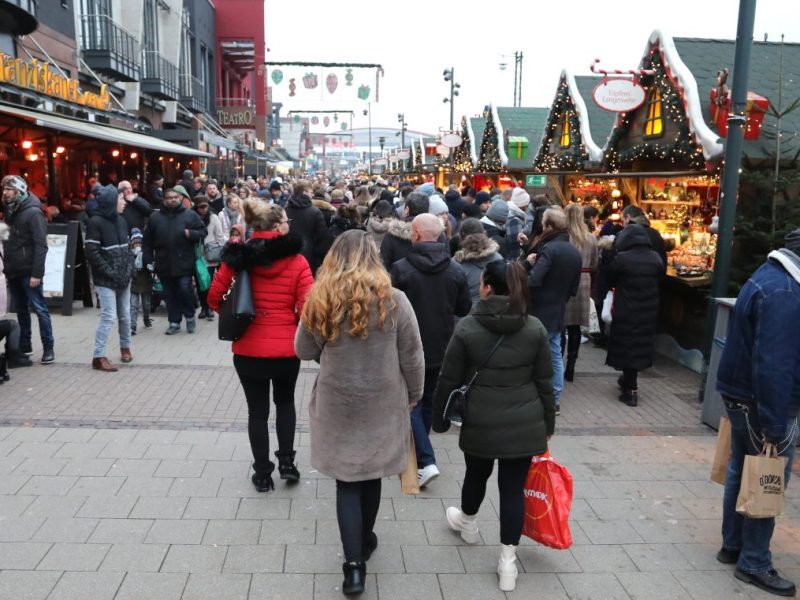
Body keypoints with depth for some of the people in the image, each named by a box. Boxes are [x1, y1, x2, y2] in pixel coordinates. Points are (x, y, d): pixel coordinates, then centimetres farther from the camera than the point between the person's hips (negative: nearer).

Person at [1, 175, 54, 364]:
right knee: (21, 310, 13)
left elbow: (40, 245, -16)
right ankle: (24, 346, 22)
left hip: (28, 272, -7)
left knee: (39, 309, -1)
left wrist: (36, 273, -21)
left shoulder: (33, 212, -11)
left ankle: (48, 348, 5)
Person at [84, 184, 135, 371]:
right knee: (109, 317, -9)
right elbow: (92, 252, -16)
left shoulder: (121, 220, 12)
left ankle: (125, 347, 32)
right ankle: (98, 356, -2)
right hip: (106, 280, -7)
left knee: (125, 315, 13)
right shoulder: (95, 222, -12)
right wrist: (110, 272, -17)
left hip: (124, 278, 7)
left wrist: (129, 268, 5)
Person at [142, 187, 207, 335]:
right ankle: (174, 322, 19)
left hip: (184, 263, -3)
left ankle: (189, 316, 18)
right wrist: (149, 260, 5)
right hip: (164, 264, 3)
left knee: (185, 290, -6)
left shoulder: (190, 215, 3)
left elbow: (203, 232, 5)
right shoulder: (155, 217, 8)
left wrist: (191, 234, -14)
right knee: (170, 295, 9)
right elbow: (148, 241, 10)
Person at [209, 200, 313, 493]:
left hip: (248, 347, 0)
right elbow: (307, 307, -14)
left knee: (257, 409, 14)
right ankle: (287, 462, 22)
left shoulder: (238, 257, -5)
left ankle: (263, 473, 22)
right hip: (287, 346, 0)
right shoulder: (296, 261, -10)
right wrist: (294, 323, 7)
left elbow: (214, 297, -3)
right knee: (285, 401, 25)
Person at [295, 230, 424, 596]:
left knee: (347, 481, 9)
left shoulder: (320, 302, -9)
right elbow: (412, 358, -5)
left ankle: (354, 565, 4)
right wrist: (413, 397, 9)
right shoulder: (393, 300, -12)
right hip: (382, 405, 1)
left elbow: (304, 352, 3)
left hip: (336, 405, 0)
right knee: (370, 475, 19)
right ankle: (364, 542, 38)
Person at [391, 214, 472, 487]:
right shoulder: (456, 270, -4)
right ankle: (416, 455, 35)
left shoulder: (401, 268, -17)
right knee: (428, 402, 20)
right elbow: (464, 309, 3)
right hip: (441, 348, 5)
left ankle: (427, 461, -7)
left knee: (411, 404, 5)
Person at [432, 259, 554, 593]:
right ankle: (507, 561, 14)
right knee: (513, 488, 8)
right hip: (524, 424, 1)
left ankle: (467, 524, 50)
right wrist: (548, 424, 13)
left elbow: (448, 380, -5)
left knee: (476, 475, 23)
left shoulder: (467, 328, -10)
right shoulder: (535, 329, -3)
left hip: (481, 423, -1)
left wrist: (439, 419, 8)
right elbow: (544, 382, 2)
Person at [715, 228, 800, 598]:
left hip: (742, 397, 10)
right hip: (762, 405, -10)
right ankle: (754, 563, 15)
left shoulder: (769, 277, 10)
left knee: (743, 474, 18)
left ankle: (733, 546, 31)